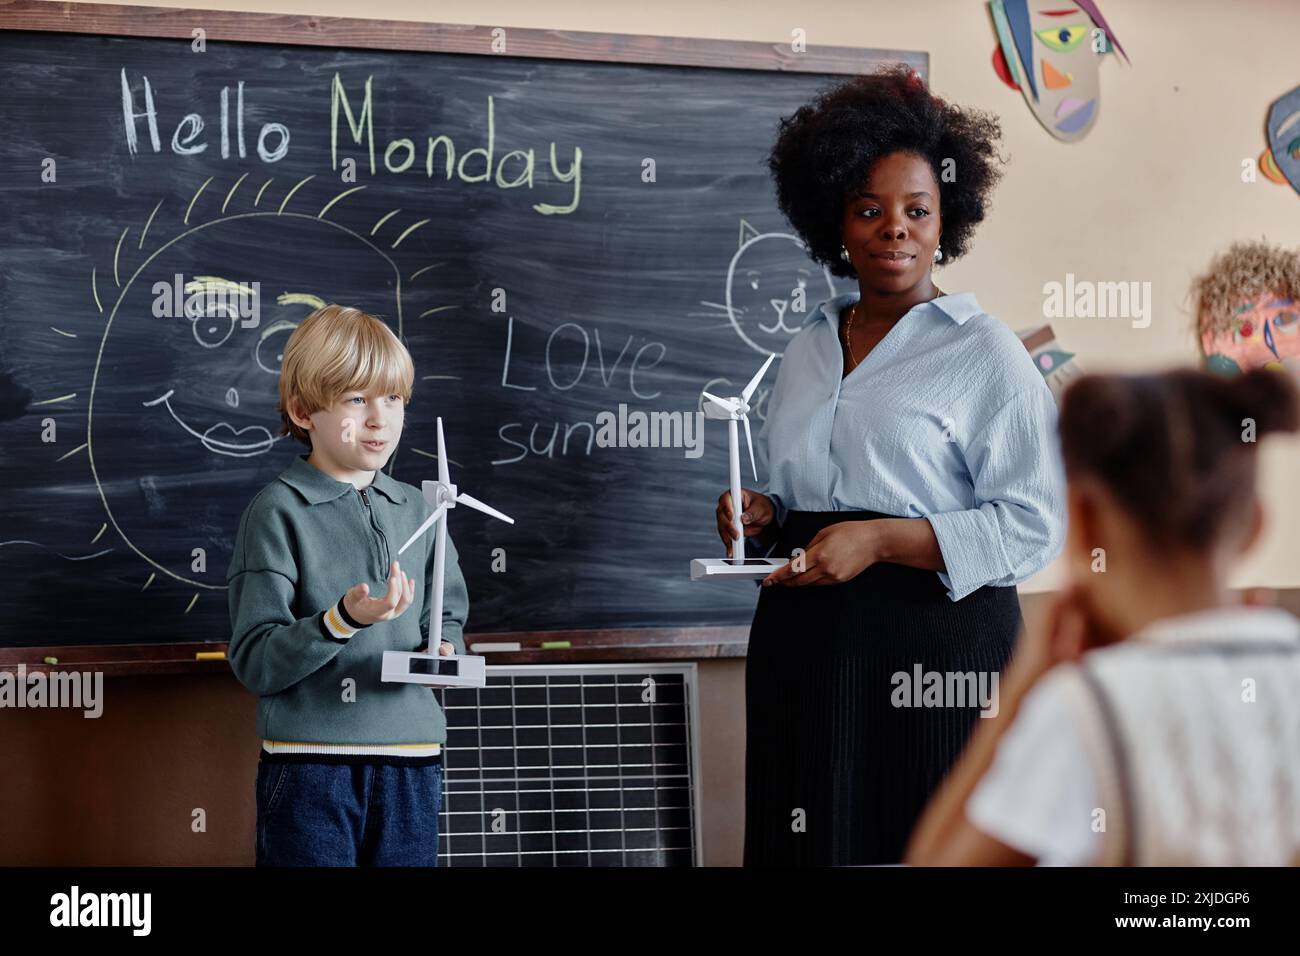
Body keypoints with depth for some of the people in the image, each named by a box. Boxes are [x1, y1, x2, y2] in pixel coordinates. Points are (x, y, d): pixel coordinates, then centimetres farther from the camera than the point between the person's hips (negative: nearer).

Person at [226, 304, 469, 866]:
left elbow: (449, 617, 18)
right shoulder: (278, 512, -6)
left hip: (411, 762, 5)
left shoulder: (416, 511, 11)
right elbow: (253, 662, -11)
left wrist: (444, 650, -5)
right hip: (310, 765, -5)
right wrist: (343, 620, -25)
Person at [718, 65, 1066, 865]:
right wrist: (765, 516, 4)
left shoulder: (984, 350, -4)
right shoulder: (809, 348, 15)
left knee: (923, 849, -3)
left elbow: (1035, 522, -11)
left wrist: (880, 538, -19)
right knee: (813, 847, 7)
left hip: (938, 643, -5)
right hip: (804, 647, 5)